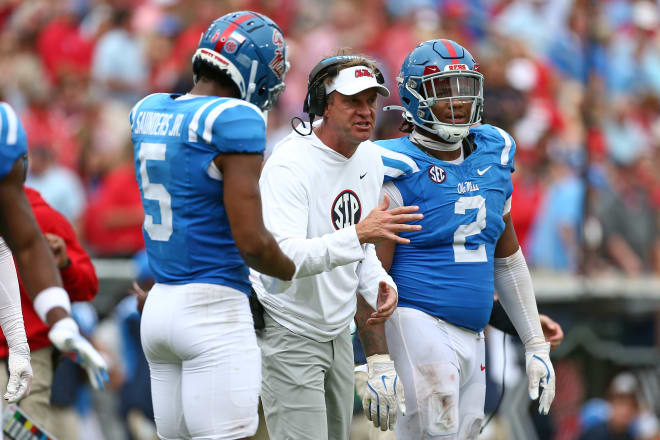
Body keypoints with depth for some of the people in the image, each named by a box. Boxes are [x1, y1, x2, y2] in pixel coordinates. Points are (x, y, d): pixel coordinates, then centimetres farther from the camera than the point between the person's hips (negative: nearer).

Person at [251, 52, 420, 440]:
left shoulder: (369, 158, 4)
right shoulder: (290, 164, -23)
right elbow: (280, 257, -35)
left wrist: (377, 283, -4)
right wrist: (358, 235, -44)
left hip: (338, 331, 8)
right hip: (289, 334, -8)